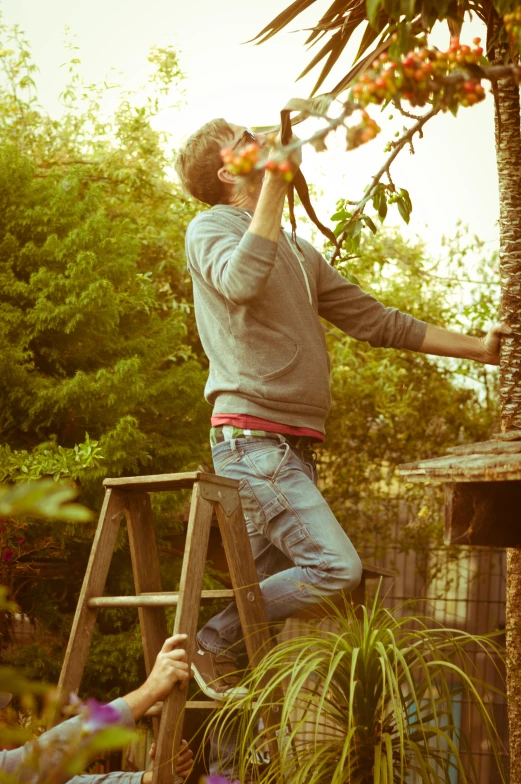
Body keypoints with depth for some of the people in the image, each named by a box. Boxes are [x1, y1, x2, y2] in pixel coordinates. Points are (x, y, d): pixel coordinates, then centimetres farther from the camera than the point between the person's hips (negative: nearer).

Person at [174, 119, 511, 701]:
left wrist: (477, 348, 19)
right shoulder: (211, 227, 0)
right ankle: (211, 648, -3)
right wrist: (275, 182, -24)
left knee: (273, 585, 8)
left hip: (292, 448, 8)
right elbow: (240, 282, -25)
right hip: (252, 439, -8)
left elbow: (375, 320, 22)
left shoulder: (298, 254, 22)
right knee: (336, 567, -17)